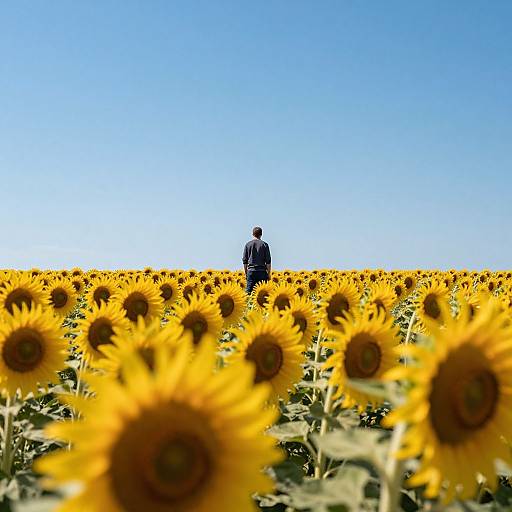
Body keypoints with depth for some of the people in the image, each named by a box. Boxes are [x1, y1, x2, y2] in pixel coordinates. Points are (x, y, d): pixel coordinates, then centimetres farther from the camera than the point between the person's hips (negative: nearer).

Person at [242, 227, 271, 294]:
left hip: (251, 271, 1)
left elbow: (244, 261, 7)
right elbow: (268, 261, -2)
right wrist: (268, 273, 4)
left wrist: (246, 273, 15)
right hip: (262, 271, -1)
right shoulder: (264, 244, 1)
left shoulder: (248, 245, 6)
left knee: (249, 291, 0)